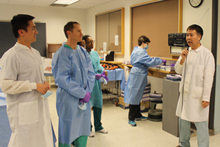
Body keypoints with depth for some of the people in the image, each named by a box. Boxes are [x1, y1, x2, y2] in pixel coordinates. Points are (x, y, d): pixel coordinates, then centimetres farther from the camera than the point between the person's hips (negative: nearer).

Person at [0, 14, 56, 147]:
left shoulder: (36, 53, 12)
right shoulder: (11, 55, -16)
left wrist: (44, 83, 3)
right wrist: (34, 86, -19)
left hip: (40, 108, 8)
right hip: (24, 112, -8)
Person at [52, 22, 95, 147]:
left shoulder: (83, 52, 6)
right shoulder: (62, 54, -14)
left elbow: (90, 73, 5)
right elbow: (62, 79, -19)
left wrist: (88, 91, -8)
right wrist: (82, 93, -17)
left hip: (85, 97, 6)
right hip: (69, 99, -6)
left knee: (83, 128, 17)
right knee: (68, 131, 7)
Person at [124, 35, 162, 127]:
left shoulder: (135, 50, 14)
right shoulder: (141, 52, -19)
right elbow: (150, 62, -21)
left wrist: (153, 60, 18)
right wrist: (160, 60, -6)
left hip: (136, 74, 11)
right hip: (138, 76, -11)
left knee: (137, 96, 17)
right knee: (134, 96, -4)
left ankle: (137, 115, 30)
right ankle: (131, 118, 5)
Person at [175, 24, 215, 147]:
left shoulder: (207, 54, -10)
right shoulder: (186, 52, 8)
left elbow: (208, 78, -12)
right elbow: (178, 70, 11)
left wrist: (206, 98, -14)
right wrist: (182, 59, -7)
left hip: (198, 95, -6)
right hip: (185, 93, 7)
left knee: (201, 123, 0)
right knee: (183, 120, 17)